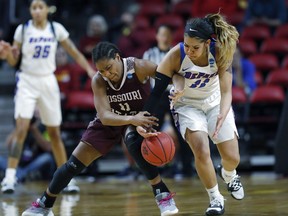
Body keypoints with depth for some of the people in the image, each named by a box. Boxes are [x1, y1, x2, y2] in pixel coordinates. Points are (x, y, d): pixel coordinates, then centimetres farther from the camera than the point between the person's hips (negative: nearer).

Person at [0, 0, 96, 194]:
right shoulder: (23, 29, -5)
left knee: (55, 133, 10)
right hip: (27, 82, -2)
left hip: (48, 82, 2)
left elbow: (74, 52, 5)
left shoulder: (56, 29, 0)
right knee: (21, 130, -17)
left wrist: (90, 70, -7)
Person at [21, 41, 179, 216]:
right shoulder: (98, 81, -26)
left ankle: (164, 196, -26)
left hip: (140, 117, -3)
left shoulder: (138, 67, -32)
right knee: (75, 163, 0)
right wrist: (132, 119, -52)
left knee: (135, 143, -39)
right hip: (109, 121, 3)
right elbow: (104, 116, -34)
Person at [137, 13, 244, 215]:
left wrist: (222, 115, -45)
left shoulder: (221, 52, -26)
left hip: (215, 102, 2)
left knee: (232, 158, 2)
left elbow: (226, 91, -26)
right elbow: (156, 92, -23)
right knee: (201, 151, -24)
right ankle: (216, 199, -2)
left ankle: (228, 175, 41)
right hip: (187, 105, -2)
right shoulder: (175, 56, -28)